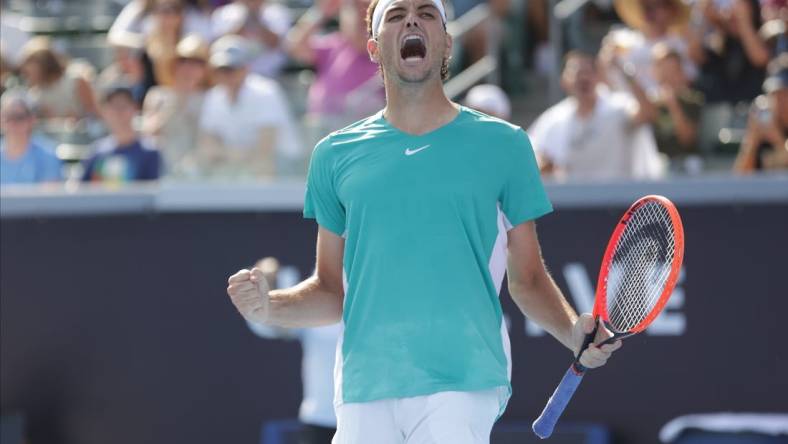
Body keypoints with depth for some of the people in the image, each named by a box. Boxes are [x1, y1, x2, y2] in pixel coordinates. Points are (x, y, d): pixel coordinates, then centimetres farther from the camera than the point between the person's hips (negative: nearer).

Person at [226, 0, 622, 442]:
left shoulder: (502, 145, 8)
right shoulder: (336, 155, 13)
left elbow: (527, 280, 11)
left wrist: (574, 332, -8)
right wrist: (270, 306, -2)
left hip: (463, 384, -2)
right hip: (364, 389, 2)